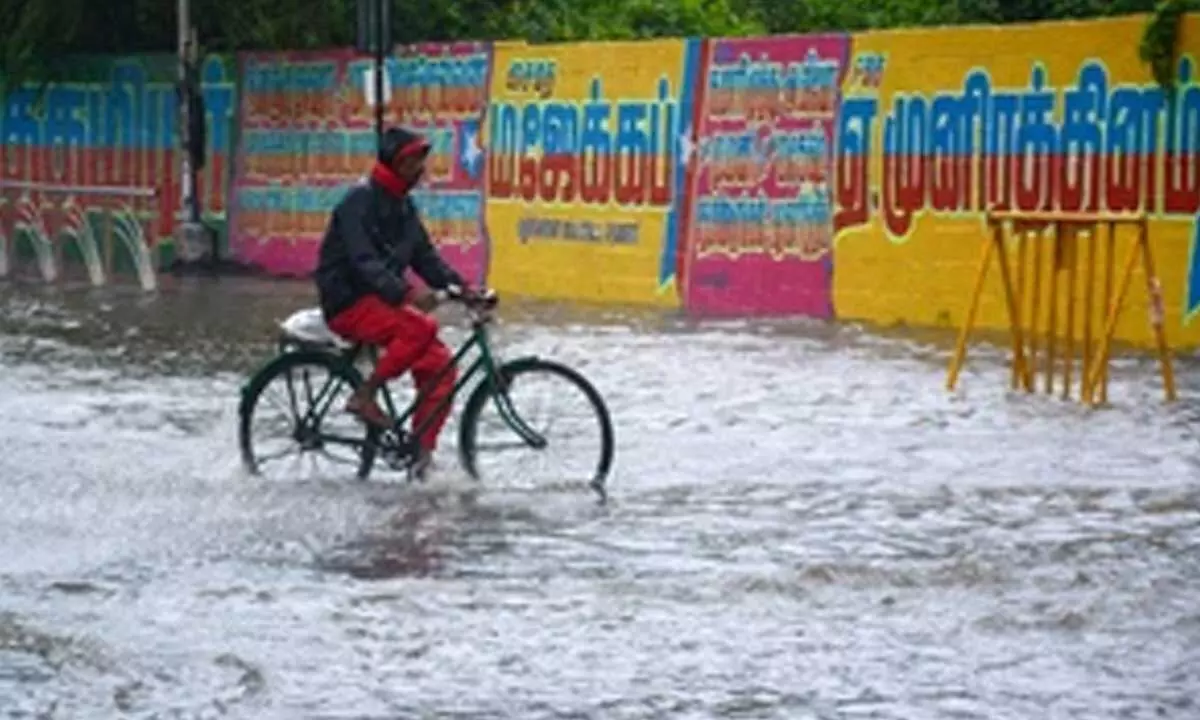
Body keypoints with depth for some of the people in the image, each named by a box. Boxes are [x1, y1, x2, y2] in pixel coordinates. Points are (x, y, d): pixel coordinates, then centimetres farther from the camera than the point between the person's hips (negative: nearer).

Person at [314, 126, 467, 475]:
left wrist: (461, 287, -4)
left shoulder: (403, 207, 13)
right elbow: (364, 261, -26)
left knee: (439, 365, -8)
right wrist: (407, 293, -39)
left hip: (381, 301, 8)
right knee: (421, 327, -31)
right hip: (349, 303, -8)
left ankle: (422, 451, -4)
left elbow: (425, 257, 13)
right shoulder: (361, 200, -14)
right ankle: (365, 396, -19)